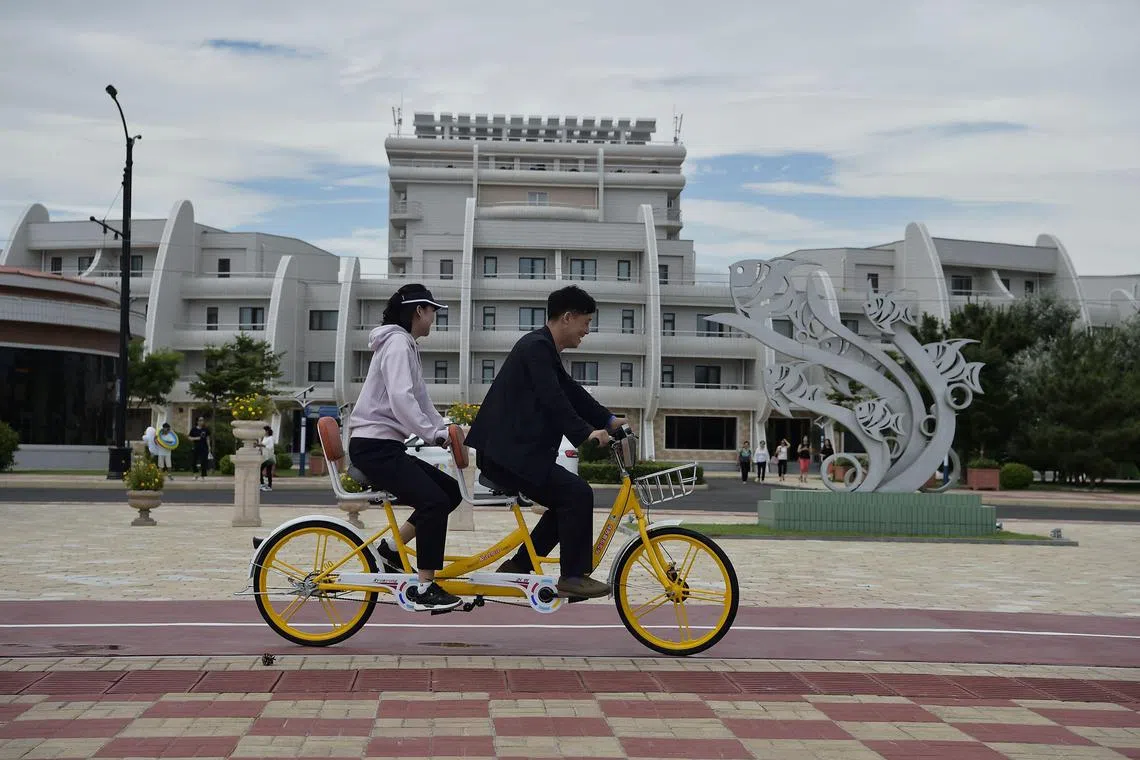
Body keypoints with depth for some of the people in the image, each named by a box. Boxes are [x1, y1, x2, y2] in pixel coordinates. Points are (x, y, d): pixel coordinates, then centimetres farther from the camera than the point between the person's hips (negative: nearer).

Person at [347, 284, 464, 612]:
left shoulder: (406, 346, 20)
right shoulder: (397, 343, -12)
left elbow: (420, 401, 20)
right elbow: (401, 399, -26)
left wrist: (447, 430, 8)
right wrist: (435, 434, -24)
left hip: (386, 446, 10)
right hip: (374, 445, -10)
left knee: (451, 490, 6)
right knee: (434, 501, -21)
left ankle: (391, 548, 13)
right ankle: (424, 589, -15)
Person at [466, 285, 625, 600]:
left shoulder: (544, 348, 19)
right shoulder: (536, 346, -14)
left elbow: (571, 392, 19)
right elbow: (553, 399, -25)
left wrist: (609, 420, 11)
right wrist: (586, 433, -29)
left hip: (511, 451, 11)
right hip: (508, 453, -11)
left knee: (567, 502, 14)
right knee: (578, 493, -15)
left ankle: (517, 567, 18)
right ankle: (573, 576, -6)